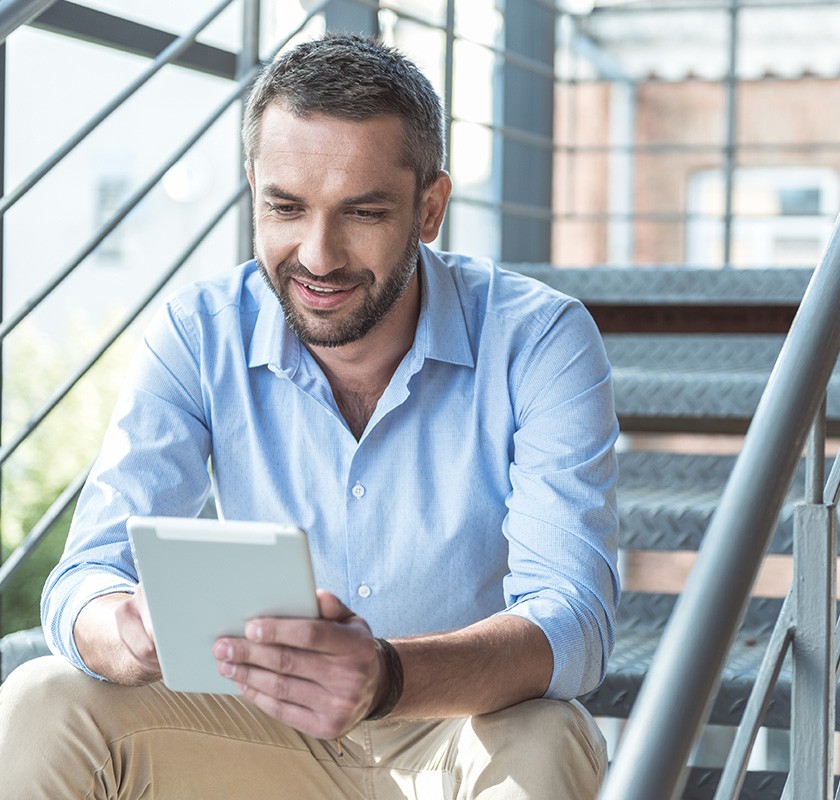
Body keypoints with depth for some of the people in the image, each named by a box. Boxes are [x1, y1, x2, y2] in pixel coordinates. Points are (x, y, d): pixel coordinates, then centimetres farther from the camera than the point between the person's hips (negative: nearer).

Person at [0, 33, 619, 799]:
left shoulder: (540, 342, -17)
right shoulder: (198, 335, -10)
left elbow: (572, 621, -27)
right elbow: (85, 586, -16)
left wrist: (388, 678, -49)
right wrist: (141, 634, -43)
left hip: (468, 731, -2)